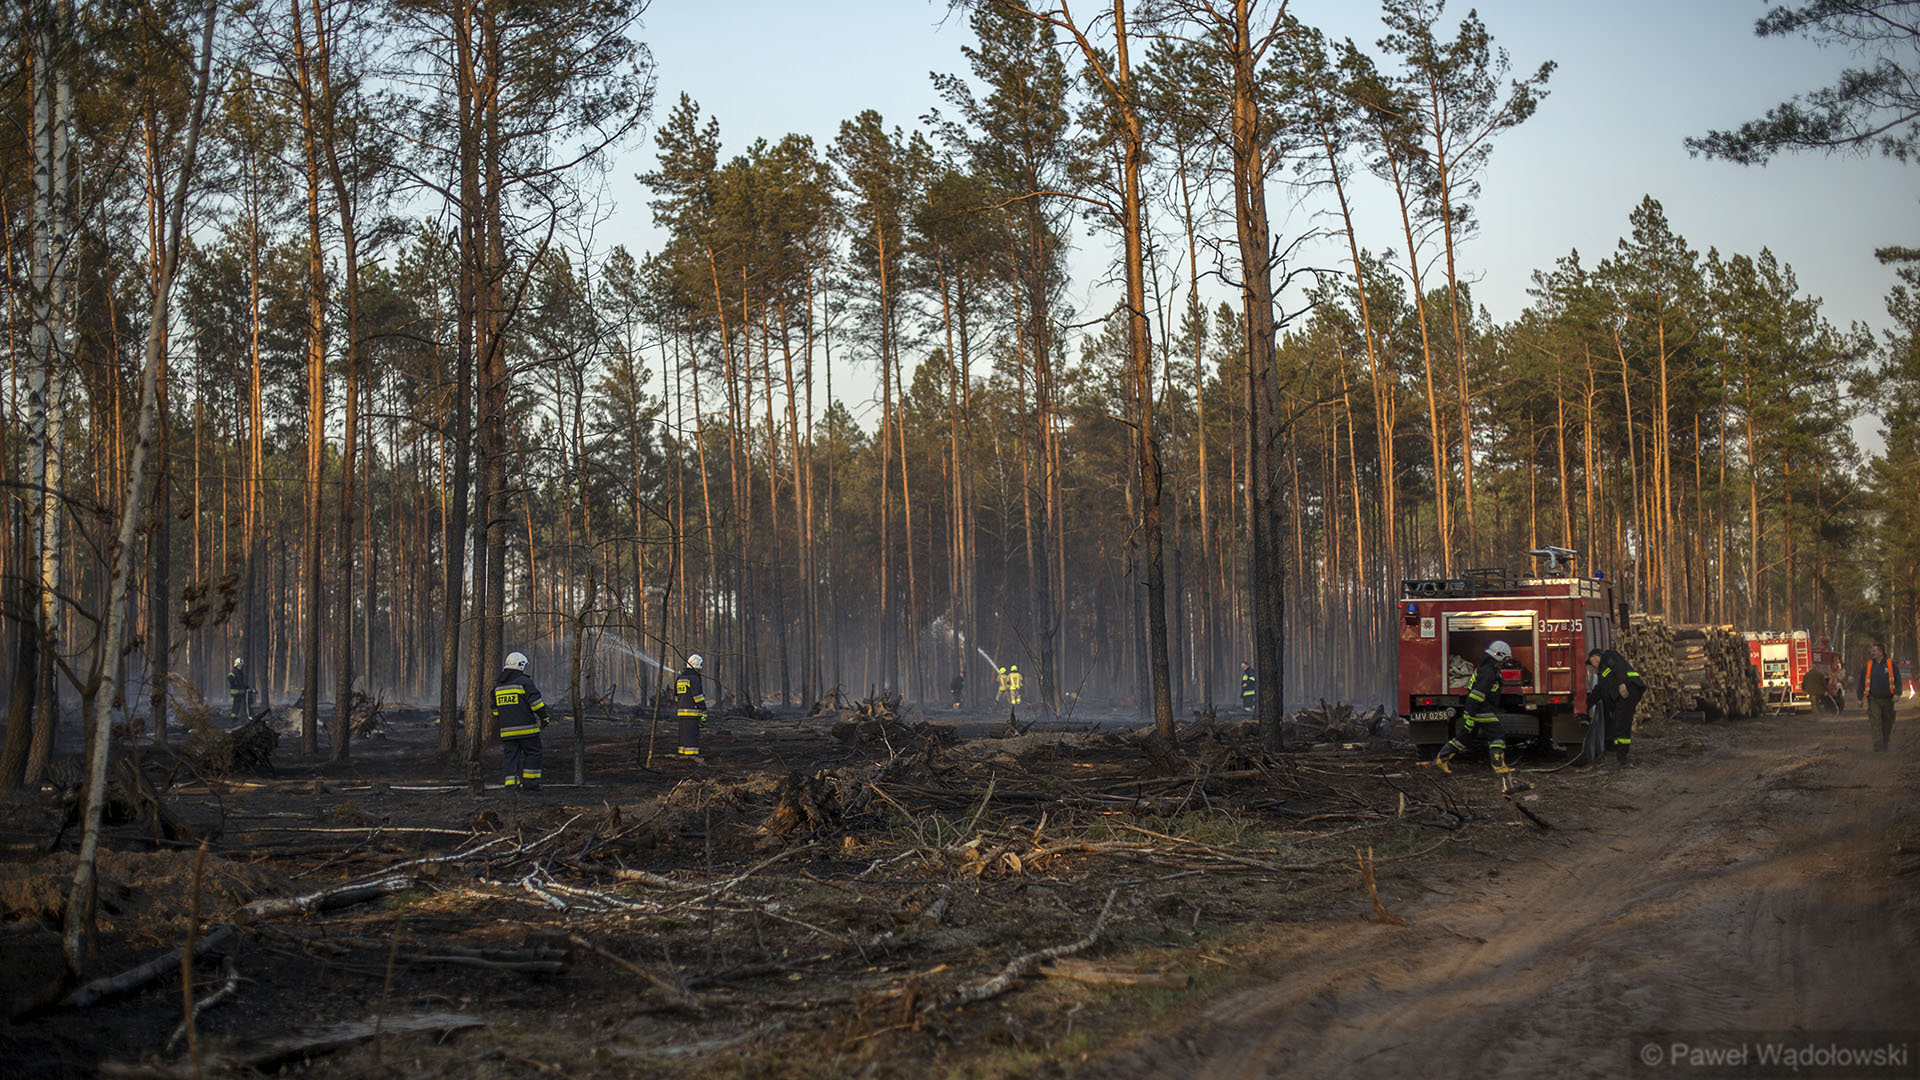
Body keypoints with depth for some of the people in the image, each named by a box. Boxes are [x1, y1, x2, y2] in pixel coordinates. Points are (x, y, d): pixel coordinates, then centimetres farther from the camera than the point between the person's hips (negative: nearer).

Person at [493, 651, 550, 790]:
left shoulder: (498, 685, 14)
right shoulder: (524, 682, -7)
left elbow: (495, 709, 21)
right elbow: (535, 701, -13)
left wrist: (498, 724, 29)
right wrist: (544, 717, -7)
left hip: (507, 730, 6)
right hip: (526, 728, -5)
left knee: (511, 756, 6)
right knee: (532, 753, 4)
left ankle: (510, 784, -1)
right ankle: (530, 782, 1)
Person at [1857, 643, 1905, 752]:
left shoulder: (1890, 664, 1)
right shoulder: (1868, 666, 3)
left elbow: (1897, 679, -1)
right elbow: (1861, 681, 7)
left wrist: (1897, 693, -14)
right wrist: (1860, 698, 6)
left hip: (1887, 699, 1)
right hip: (1873, 699, -1)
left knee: (1887, 723, 10)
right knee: (1876, 723, -11)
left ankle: (1885, 746, 26)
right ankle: (1878, 747, -15)